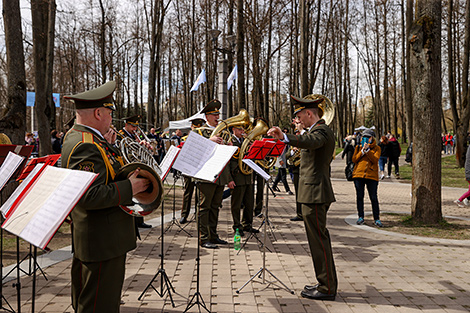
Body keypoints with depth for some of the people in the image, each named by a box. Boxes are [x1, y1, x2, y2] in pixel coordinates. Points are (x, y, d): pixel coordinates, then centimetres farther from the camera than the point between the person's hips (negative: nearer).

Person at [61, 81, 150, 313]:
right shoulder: (86, 146, -24)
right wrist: (129, 187, -23)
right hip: (103, 241, -11)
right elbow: (90, 196, -31)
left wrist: (107, 147, 7)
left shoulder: (75, 136, 10)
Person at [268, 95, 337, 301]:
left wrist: (285, 137, -55)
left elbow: (310, 142, -40)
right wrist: (304, 129, 36)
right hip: (316, 193, 11)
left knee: (319, 240, -5)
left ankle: (327, 288, 4)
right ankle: (326, 283, 27)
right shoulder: (320, 129, 18)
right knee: (319, 238, 17)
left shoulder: (321, 130, -15)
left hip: (315, 194, -11)